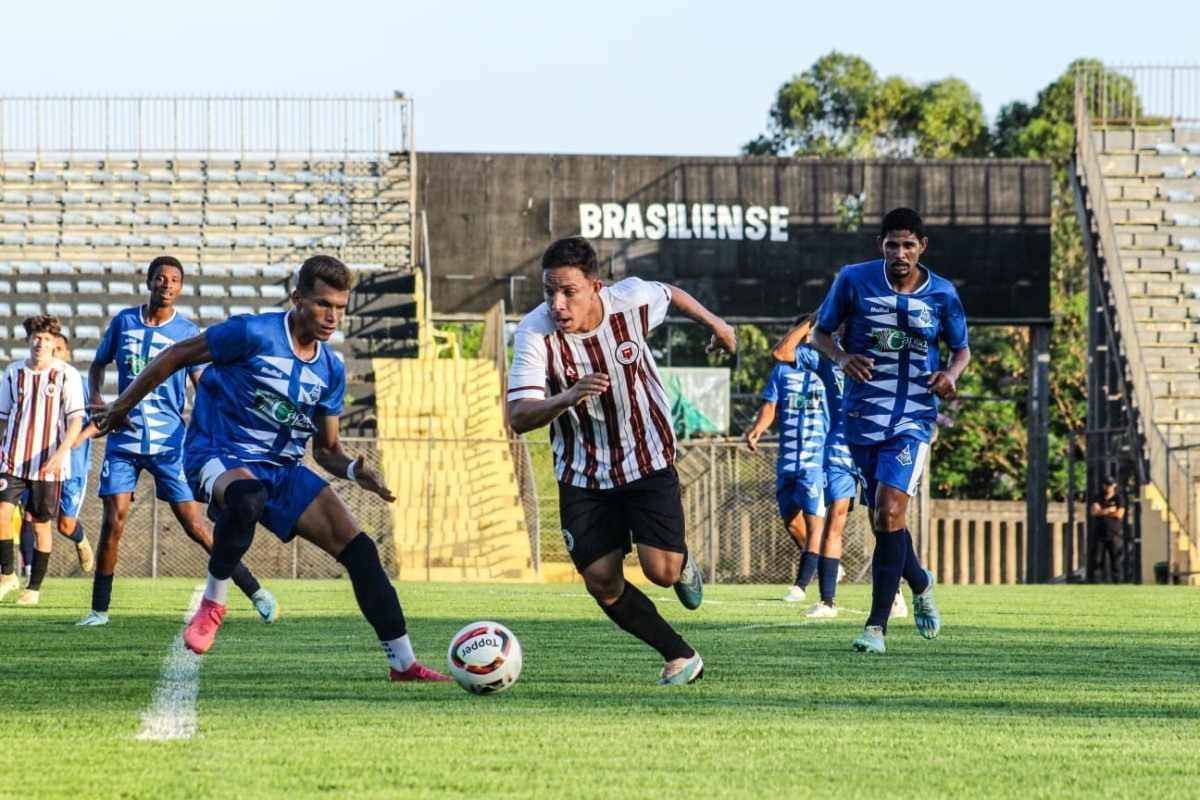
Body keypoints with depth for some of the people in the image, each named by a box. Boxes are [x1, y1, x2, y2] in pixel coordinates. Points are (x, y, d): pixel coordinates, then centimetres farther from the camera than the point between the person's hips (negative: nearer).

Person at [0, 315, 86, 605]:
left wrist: (61, 453, -21)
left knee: (41, 524, 3)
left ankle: (34, 587, 13)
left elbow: (76, 420, -8)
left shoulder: (66, 375, -5)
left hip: (48, 464, -2)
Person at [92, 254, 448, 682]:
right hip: (218, 456, -6)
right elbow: (176, 355, -4)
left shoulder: (331, 370, 6)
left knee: (359, 550, -7)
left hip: (282, 469, 6)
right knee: (247, 496, -44)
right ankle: (212, 602, -20)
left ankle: (404, 663, 1)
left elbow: (326, 449, 15)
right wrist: (122, 407, 1)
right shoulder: (254, 334, -13)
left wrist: (354, 469, -7)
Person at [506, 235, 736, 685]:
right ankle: (681, 657, 18)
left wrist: (713, 323, 25)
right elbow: (518, 417, -30)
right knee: (602, 584, -2)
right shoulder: (535, 333, -23)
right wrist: (566, 399, -50)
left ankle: (684, 565, 25)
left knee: (661, 570, -14)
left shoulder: (631, 301, -19)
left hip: (648, 459, -1)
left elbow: (670, 294, 8)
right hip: (582, 475, 1)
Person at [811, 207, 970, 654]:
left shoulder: (941, 294, 0)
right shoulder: (854, 280, -1)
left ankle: (877, 625, -11)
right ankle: (920, 585, 42)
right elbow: (821, 332, 8)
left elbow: (961, 349, 13)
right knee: (884, 520, 10)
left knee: (889, 515, -17)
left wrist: (951, 373, -10)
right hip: (863, 415, 2)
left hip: (913, 418, -2)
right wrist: (842, 357, -14)